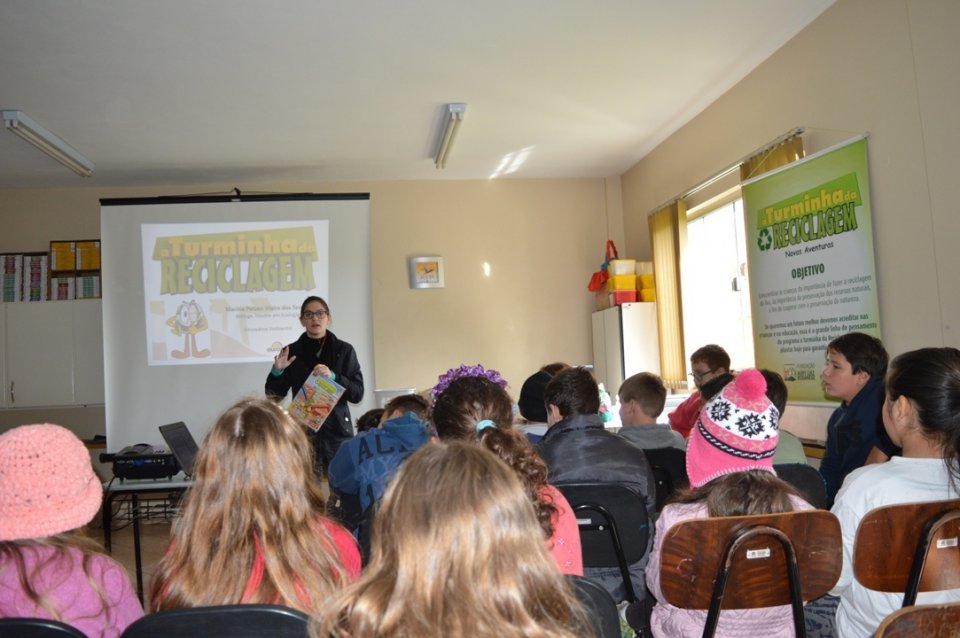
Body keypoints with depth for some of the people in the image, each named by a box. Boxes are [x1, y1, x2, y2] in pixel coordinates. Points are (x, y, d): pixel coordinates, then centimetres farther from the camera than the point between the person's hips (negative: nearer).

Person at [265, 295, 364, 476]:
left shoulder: (344, 350, 6)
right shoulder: (291, 352, 7)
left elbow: (358, 394, 1)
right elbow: (274, 396, 9)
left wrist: (333, 376, -14)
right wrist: (277, 371, -9)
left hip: (337, 430, 0)